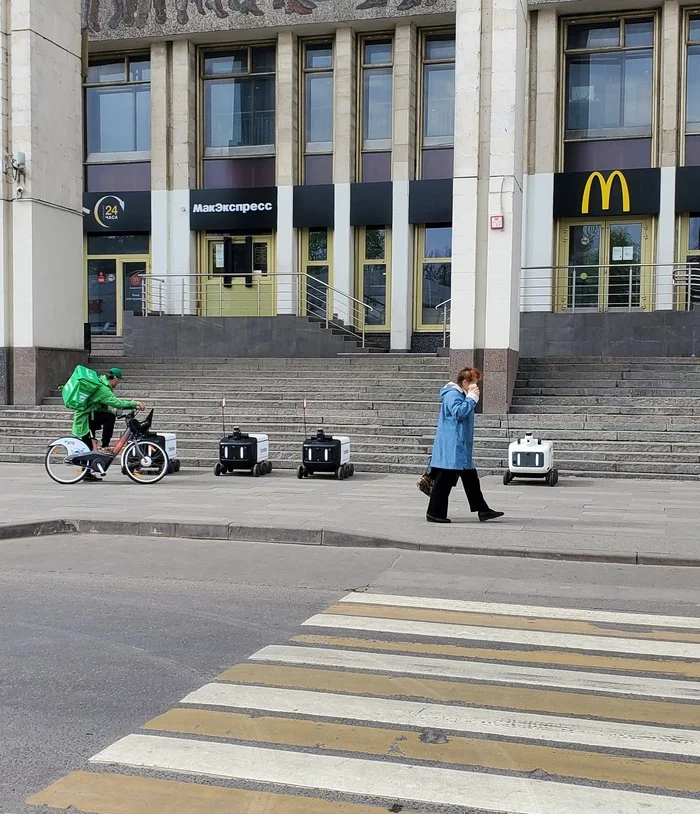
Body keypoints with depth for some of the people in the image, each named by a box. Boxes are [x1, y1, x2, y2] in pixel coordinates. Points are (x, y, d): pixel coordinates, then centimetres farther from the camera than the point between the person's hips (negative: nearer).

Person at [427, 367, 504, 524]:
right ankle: (435, 513, 2)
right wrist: (472, 398, -20)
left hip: (461, 448, 11)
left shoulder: (461, 395, 19)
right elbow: (459, 412, -27)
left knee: (471, 479, 12)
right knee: (444, 480, -5)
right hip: (451, 448, -11)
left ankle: (482, 510, 16)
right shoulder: (452, 395, -14)